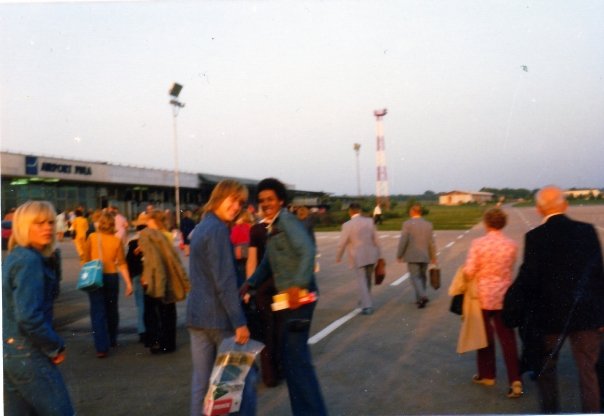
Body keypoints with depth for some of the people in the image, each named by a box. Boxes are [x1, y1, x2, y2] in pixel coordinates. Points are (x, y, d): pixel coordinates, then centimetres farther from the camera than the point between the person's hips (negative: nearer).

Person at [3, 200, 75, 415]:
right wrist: (56, 347, -13)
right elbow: (29, 317, -26)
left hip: (9, 351, 9)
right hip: (27, 354, -9)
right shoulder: (29, 260, -18)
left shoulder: (13, 257, 11)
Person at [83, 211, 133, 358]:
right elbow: (121, 263, -7)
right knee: (111, 309, 18)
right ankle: (112, 340, 33)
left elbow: (86, 259, 0)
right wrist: (128, 282, -7)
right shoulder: (117, 241, -3)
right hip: (112, 277, 2)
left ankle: (102, 347, -7)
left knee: (98, 312, -1)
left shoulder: (91, 237, -4)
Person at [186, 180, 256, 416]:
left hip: (196, 313, 9)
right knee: (244, 377, 3)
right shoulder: (218, 229, -15)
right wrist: (240, 321, -19)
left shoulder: (200, 227, 14)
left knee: (201, 380, 12)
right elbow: (225, 281, -20)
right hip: (218, 316, -9)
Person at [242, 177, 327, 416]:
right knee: (289, 356, 15)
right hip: (286, 297, 10)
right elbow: (268, 262, 24)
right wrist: (250, 283, 12)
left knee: (295, 356, -9)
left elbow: (308, 251, -26)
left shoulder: (288, 221, -12)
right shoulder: (273, 227, 17)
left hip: (298, 296, -10)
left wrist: (298, 285, -36)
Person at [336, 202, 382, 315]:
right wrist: (378, 255, 14)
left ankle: (367, 306, -1)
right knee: (367, 280, 20)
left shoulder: (347, 225, -12)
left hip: (358, 258, -4)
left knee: (362, 282, 3)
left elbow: (342, 244, -8)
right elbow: (375, 239, 3)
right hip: (371, 256, 4)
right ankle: (364, 300, 36)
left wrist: (338, 257, 7)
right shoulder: (369, 221, -1)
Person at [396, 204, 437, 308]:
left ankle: (422, 296, -20)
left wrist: (399, 255, -4)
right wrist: (433, 256, 13)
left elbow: (403, 241, -13)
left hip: (412, 256, -4)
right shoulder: (428, 224, 1)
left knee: (415, 277, 0)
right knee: (422, 277, 17)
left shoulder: (407, 224, -10)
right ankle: (420, 299, 22)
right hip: (425, 256, 4)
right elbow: (431, 242, 3)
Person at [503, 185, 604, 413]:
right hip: (585, 313, 3)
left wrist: (512, 308, -2)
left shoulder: (535, 237, -13)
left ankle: (550, 410, 27)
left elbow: (528, 277, -15)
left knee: (545, 369, 17)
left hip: (550, 314, -2)